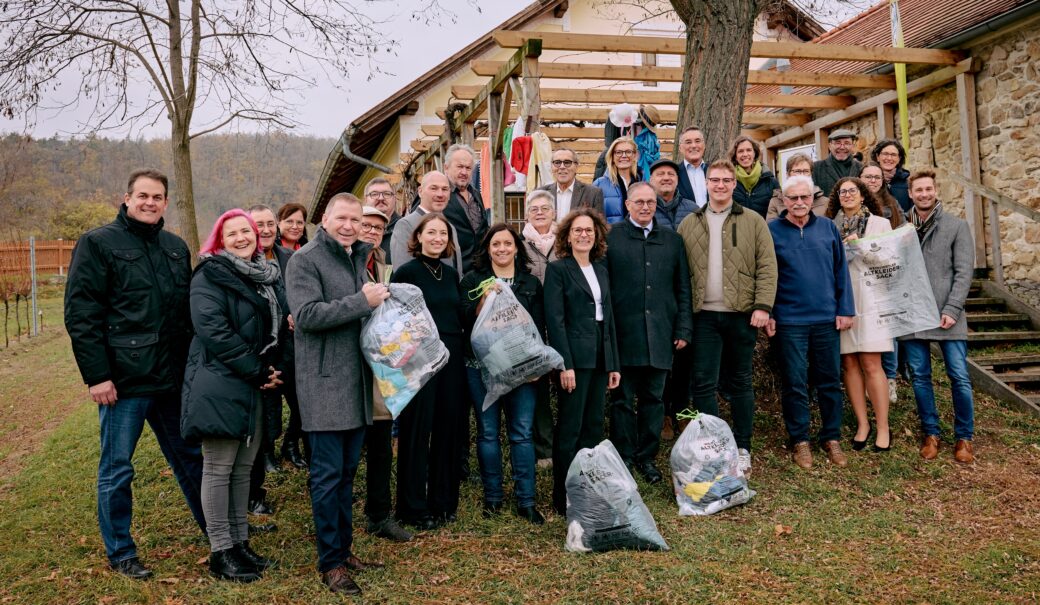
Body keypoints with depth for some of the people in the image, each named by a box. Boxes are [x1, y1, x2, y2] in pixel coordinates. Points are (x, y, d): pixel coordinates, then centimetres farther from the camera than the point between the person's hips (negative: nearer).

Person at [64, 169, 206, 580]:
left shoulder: (177, 248, 12)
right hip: (123, 379, -5)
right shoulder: (98, 243, -5)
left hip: (173, 377, 5)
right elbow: (80, 314, -10)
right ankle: (119, 553, 22)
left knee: (190, 457, 15)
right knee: (117, 469, 6)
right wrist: (96, 375, -15)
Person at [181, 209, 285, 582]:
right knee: (219, 469, 0)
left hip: (256, 386, 7)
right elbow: (213, 330, -19)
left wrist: (274, 370, 1)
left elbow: (281, 325, 19)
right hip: (220, 384, -7)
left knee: (243, 468, 12)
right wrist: (257, 372, -18)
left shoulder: (269, 275, 13)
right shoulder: (210, 276, -8)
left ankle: (240, 542, 22)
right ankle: (220, 552, 9)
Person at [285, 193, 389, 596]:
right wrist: (362, 301, -20)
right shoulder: (305, 260, -8)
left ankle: (344, 550, 26)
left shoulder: (361, 257, 16)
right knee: (328, 476, -1)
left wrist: (380, 300, 4)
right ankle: (329, 563, 10)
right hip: (325, 385, -7)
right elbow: (307, 315, -21)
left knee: (347, 472, 15)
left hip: (357, 383, 8)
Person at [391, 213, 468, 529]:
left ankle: (444, 501, 23)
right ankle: (413, 507, 14)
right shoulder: (406, 272, -5)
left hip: (452, 361, 6)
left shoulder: (451, 274, 12)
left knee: (449, 431, 10)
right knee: (416, 432, 2)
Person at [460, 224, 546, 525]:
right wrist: (483, 300, -19)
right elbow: (465, 321, -2)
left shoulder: (531, 283, 11)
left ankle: (526, 500, 9)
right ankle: (493, 496, 19)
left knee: (522, 432, 0)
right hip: (482, 365, -1)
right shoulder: (473, 280, 6)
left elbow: (539, 326, 9)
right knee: (488, 431, 5)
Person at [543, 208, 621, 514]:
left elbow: (608, 317, 16)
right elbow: (554, 320, -11)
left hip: (600, 357, 6)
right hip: (575, 357, -6)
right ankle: (563, 498, 8)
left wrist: (614, 363, 12)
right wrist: (565, 364, -17)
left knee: (594, 427, 10)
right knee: (570, 429, -2)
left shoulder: (601, 270, 16)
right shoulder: (558, 269, -3)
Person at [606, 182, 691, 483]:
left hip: (660, 334, 3)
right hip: (624, 334, -3)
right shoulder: (610, 237, 2)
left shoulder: (672, 240, 13)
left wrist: (683, 329, 6)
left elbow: (683, 288, 13)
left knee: (654, 398, 10)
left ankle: (647, 456, 22)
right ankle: (624, 457, 16)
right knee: (623, 399, 4)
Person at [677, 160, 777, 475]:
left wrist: (762, 306, -11)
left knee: (740, 382, 9)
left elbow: (767, 266, -1)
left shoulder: (753, 221, 4)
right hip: (704, 316, 1)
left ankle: (742, 448, 20)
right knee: (703, 383, -1)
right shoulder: (688, 225, 9)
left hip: (741, 314, -1)